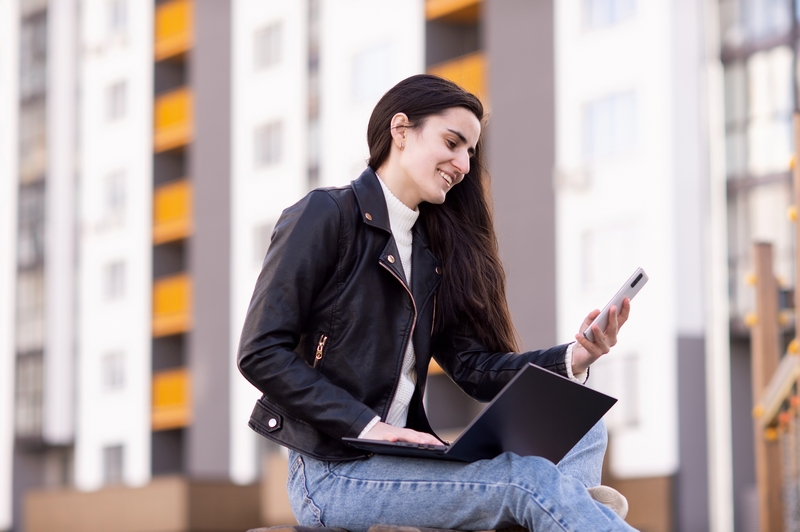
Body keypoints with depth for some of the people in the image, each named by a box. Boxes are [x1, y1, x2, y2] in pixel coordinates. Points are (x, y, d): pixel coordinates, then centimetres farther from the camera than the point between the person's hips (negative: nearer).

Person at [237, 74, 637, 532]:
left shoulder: (432, 249, 19)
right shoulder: (326, 217, -3)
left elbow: (474, 366, 10)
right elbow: (261, 352, -11)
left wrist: (573, 357, -8)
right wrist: (367, 425, -18)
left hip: (400, 461, 8)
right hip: (334, 472, -7)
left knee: (583, 432, -12)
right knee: (531, 478, -27)